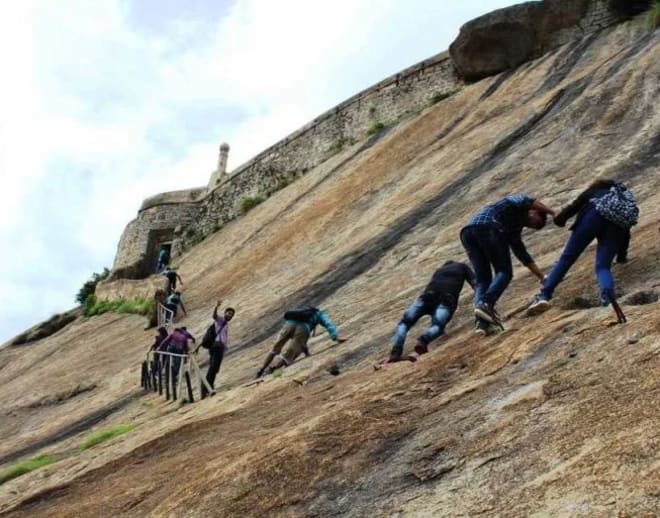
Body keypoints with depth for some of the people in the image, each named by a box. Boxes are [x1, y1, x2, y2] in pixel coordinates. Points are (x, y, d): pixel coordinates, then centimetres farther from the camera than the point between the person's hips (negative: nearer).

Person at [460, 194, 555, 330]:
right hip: (488, 227, -8)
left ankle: (482, 322, -16)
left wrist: (542, 277, 47)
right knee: (504, 272, -1)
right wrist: (553, 213, 4)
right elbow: (529, 202, -2)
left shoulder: (514, 228, 41)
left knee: (482, 279, 4)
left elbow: (523, 255, 44)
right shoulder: (519, 202, 24)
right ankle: (486, 303, -24)